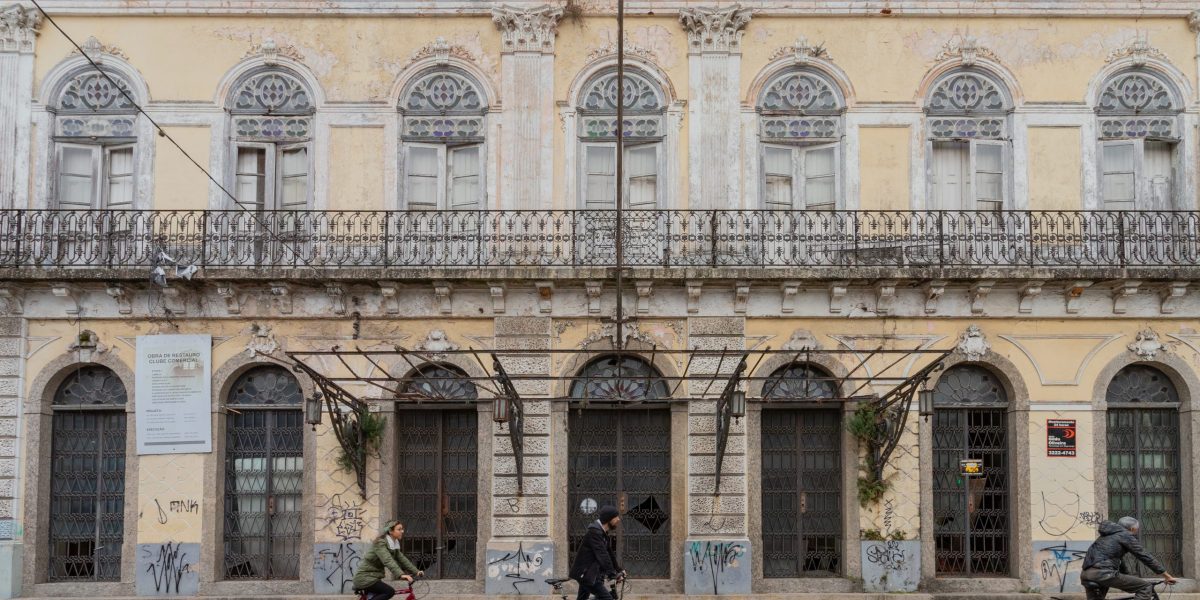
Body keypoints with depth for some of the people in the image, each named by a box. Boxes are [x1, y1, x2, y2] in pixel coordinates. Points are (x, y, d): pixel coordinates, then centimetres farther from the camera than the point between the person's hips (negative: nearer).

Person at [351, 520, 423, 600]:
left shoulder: (394, 545, 9)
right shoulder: (380, 543, -21)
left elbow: (402, 559, 8)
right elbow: (387, 560, -35)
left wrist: (416, 571, -4)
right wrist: (401, 574, -48)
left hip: (373, 577, 10)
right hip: (364, 576, -10)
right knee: (390, 591, -23)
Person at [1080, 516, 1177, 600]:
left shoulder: (1107, 536, 30)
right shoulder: (1125, 535, 6)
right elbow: (1145, 557, 4)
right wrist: (1167, 576, 8)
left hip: (1086, 575, 8)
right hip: (1103, 573, -8)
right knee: (1146, 587, 1)